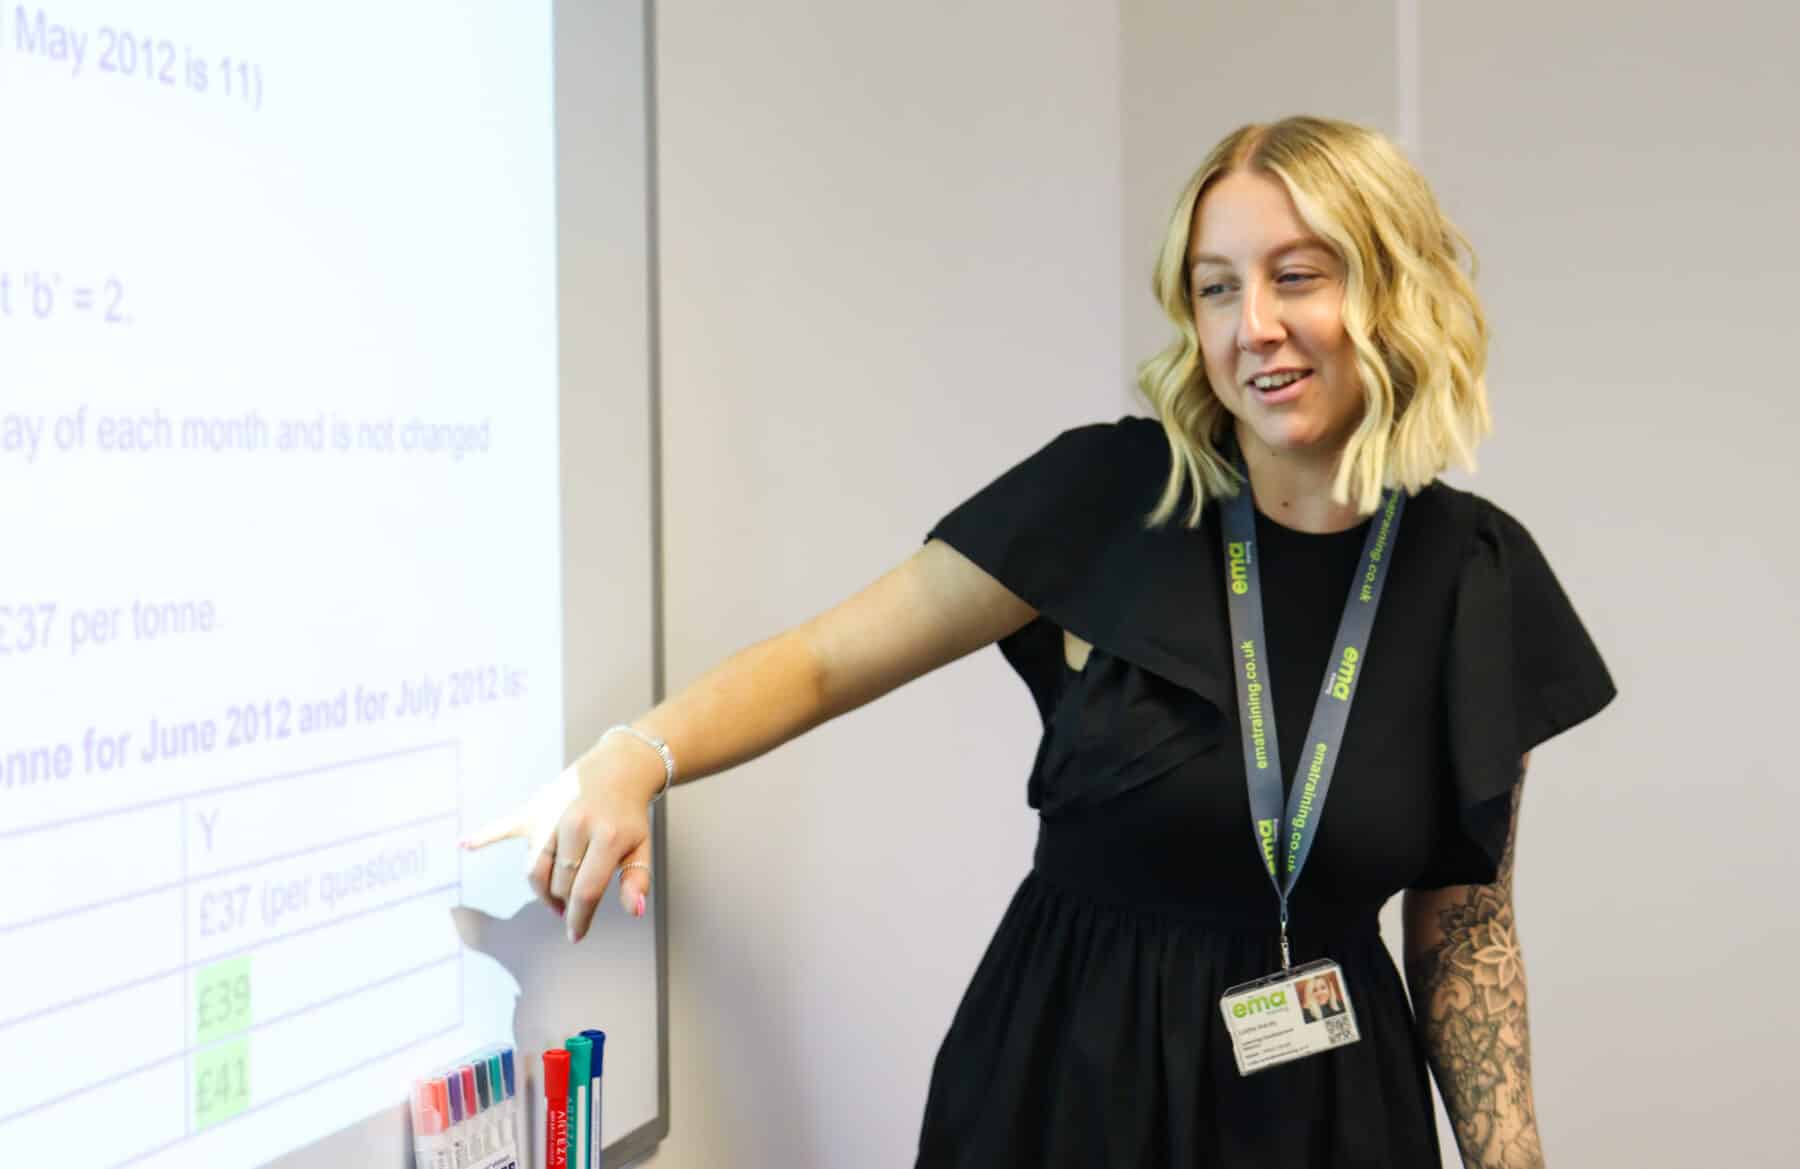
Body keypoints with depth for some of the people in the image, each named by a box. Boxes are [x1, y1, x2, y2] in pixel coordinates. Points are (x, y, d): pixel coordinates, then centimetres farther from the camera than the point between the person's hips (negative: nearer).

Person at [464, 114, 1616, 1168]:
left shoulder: (1475, 578, -5)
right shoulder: (1109, 495, -11)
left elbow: (1466, 928, 3)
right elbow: (821, 661, -7)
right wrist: (634, 758, -24)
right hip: (1065, 1071, -1)